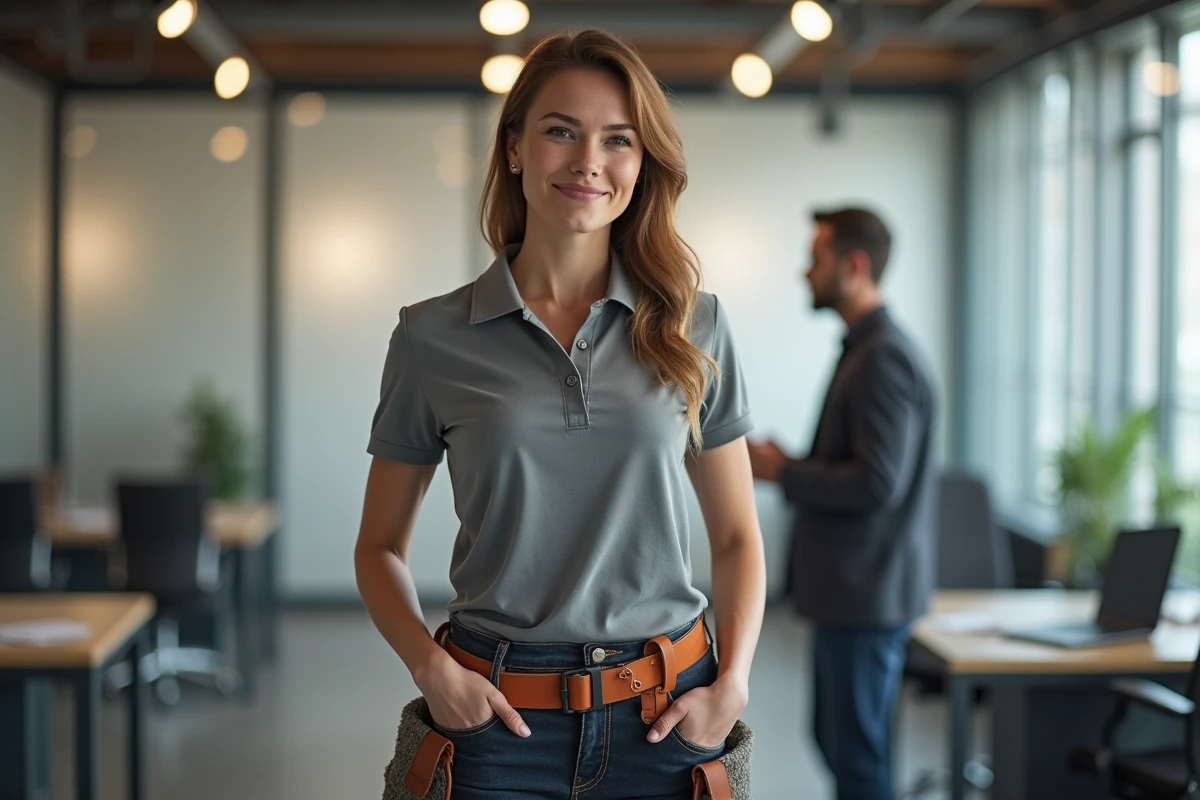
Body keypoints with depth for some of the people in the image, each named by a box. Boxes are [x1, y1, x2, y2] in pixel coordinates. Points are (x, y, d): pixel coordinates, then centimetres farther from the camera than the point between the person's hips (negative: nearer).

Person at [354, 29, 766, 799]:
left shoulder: (694, 329, 1)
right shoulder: (433, 337, -2)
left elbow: (737, 537, 8)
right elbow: (381, 547, 6)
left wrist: (732, 685, -6)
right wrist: (432, 669, -10)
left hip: (665, 713, 1)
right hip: (500, 717, -1)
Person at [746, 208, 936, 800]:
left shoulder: (885, 358, -18)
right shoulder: (863, 348, 13)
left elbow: (877, 482, -25)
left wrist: (782, 472, -14)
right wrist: (787, 468, 6)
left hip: (867, 593, -10)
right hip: (848, 588, 10)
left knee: (857, 752, 0)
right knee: (834, 735, 19)